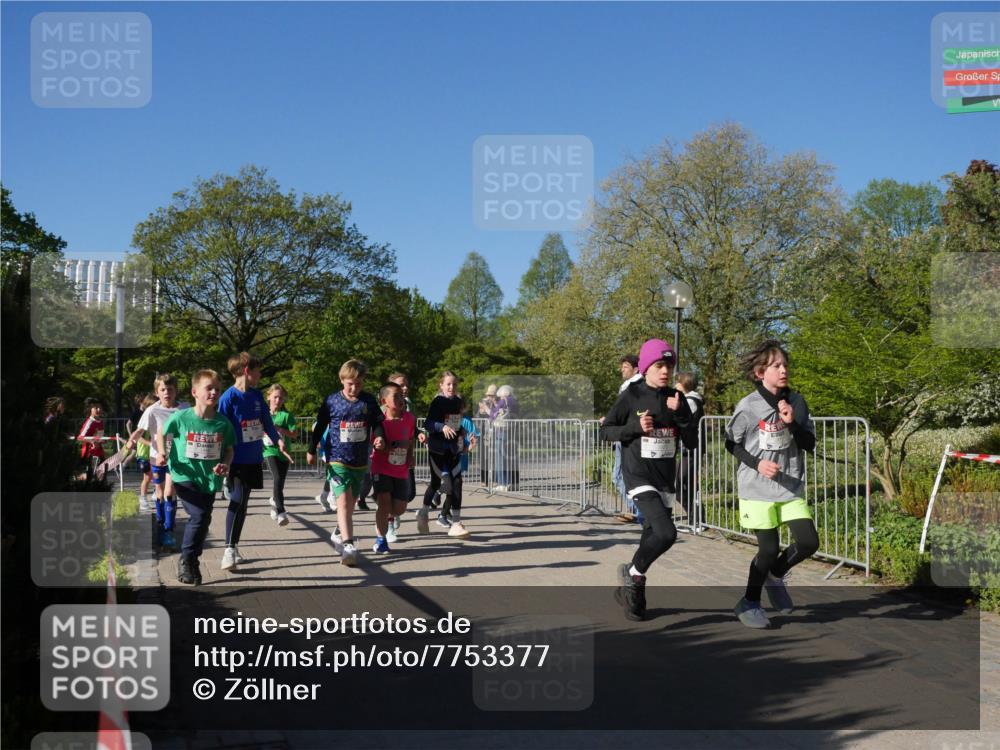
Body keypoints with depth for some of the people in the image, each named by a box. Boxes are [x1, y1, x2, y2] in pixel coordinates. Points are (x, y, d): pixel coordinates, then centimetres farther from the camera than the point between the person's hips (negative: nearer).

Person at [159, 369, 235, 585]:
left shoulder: (223, 423, -4)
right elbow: (161, 434, 9)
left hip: (210, 479, 4)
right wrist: (162, 453, -6)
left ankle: (191, 562, 32)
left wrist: (225, 465, -11)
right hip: (185, 476, -4)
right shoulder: (181, 418, -9)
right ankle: (187, 559, -3)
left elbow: (229, 450, 8)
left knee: (203, 520, 11)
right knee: (199, 515, -22)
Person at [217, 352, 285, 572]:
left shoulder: (257, 395, 6)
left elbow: (266, 421, 17)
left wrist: (277, 439, 6)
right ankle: (229, 550, -10)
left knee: (243, 504, 12)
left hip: (253, 459, 6)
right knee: (237, 501, -16)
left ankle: (234, 546, 22)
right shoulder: (228, 397, -13)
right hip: (235, 461, -6)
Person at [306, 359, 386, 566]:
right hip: (337, 459, -3)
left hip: (360, 460, 3)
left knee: (351, 502, 14)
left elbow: (377, 423, 7)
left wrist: (379, 437, -13)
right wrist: (311, 450, 5)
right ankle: (348, 545, -20)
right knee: (343, 499, -16)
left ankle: (339, 533, 37)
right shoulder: (332, 401, -4)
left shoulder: (369, 401, 1)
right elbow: (319, 426, 4)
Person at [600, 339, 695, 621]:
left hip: (666, 479, 5)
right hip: (638, 476, -5)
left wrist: (680, 413, -14)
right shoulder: (631, 396, -7)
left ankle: (630, 589, 32)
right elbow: (606, 430, -2)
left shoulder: (676, 399, 4)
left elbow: (691, 439, 1)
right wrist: (635, 427, -17)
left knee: (652, 536, 11)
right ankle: (632, 574, 5)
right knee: (666, 533, -20)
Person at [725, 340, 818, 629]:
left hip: (791, 488, 4)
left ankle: (774, 574, 27)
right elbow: (732, 444, 0)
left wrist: (792, 423, -15)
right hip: (758, 489, -4)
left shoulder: (796, 402, 1)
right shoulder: (748, 407, -11)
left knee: (809, 542, -4)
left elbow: (810, 443, 2)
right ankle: (749, 603, 20)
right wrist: (757, 464, -14)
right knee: (769, 549, -3)